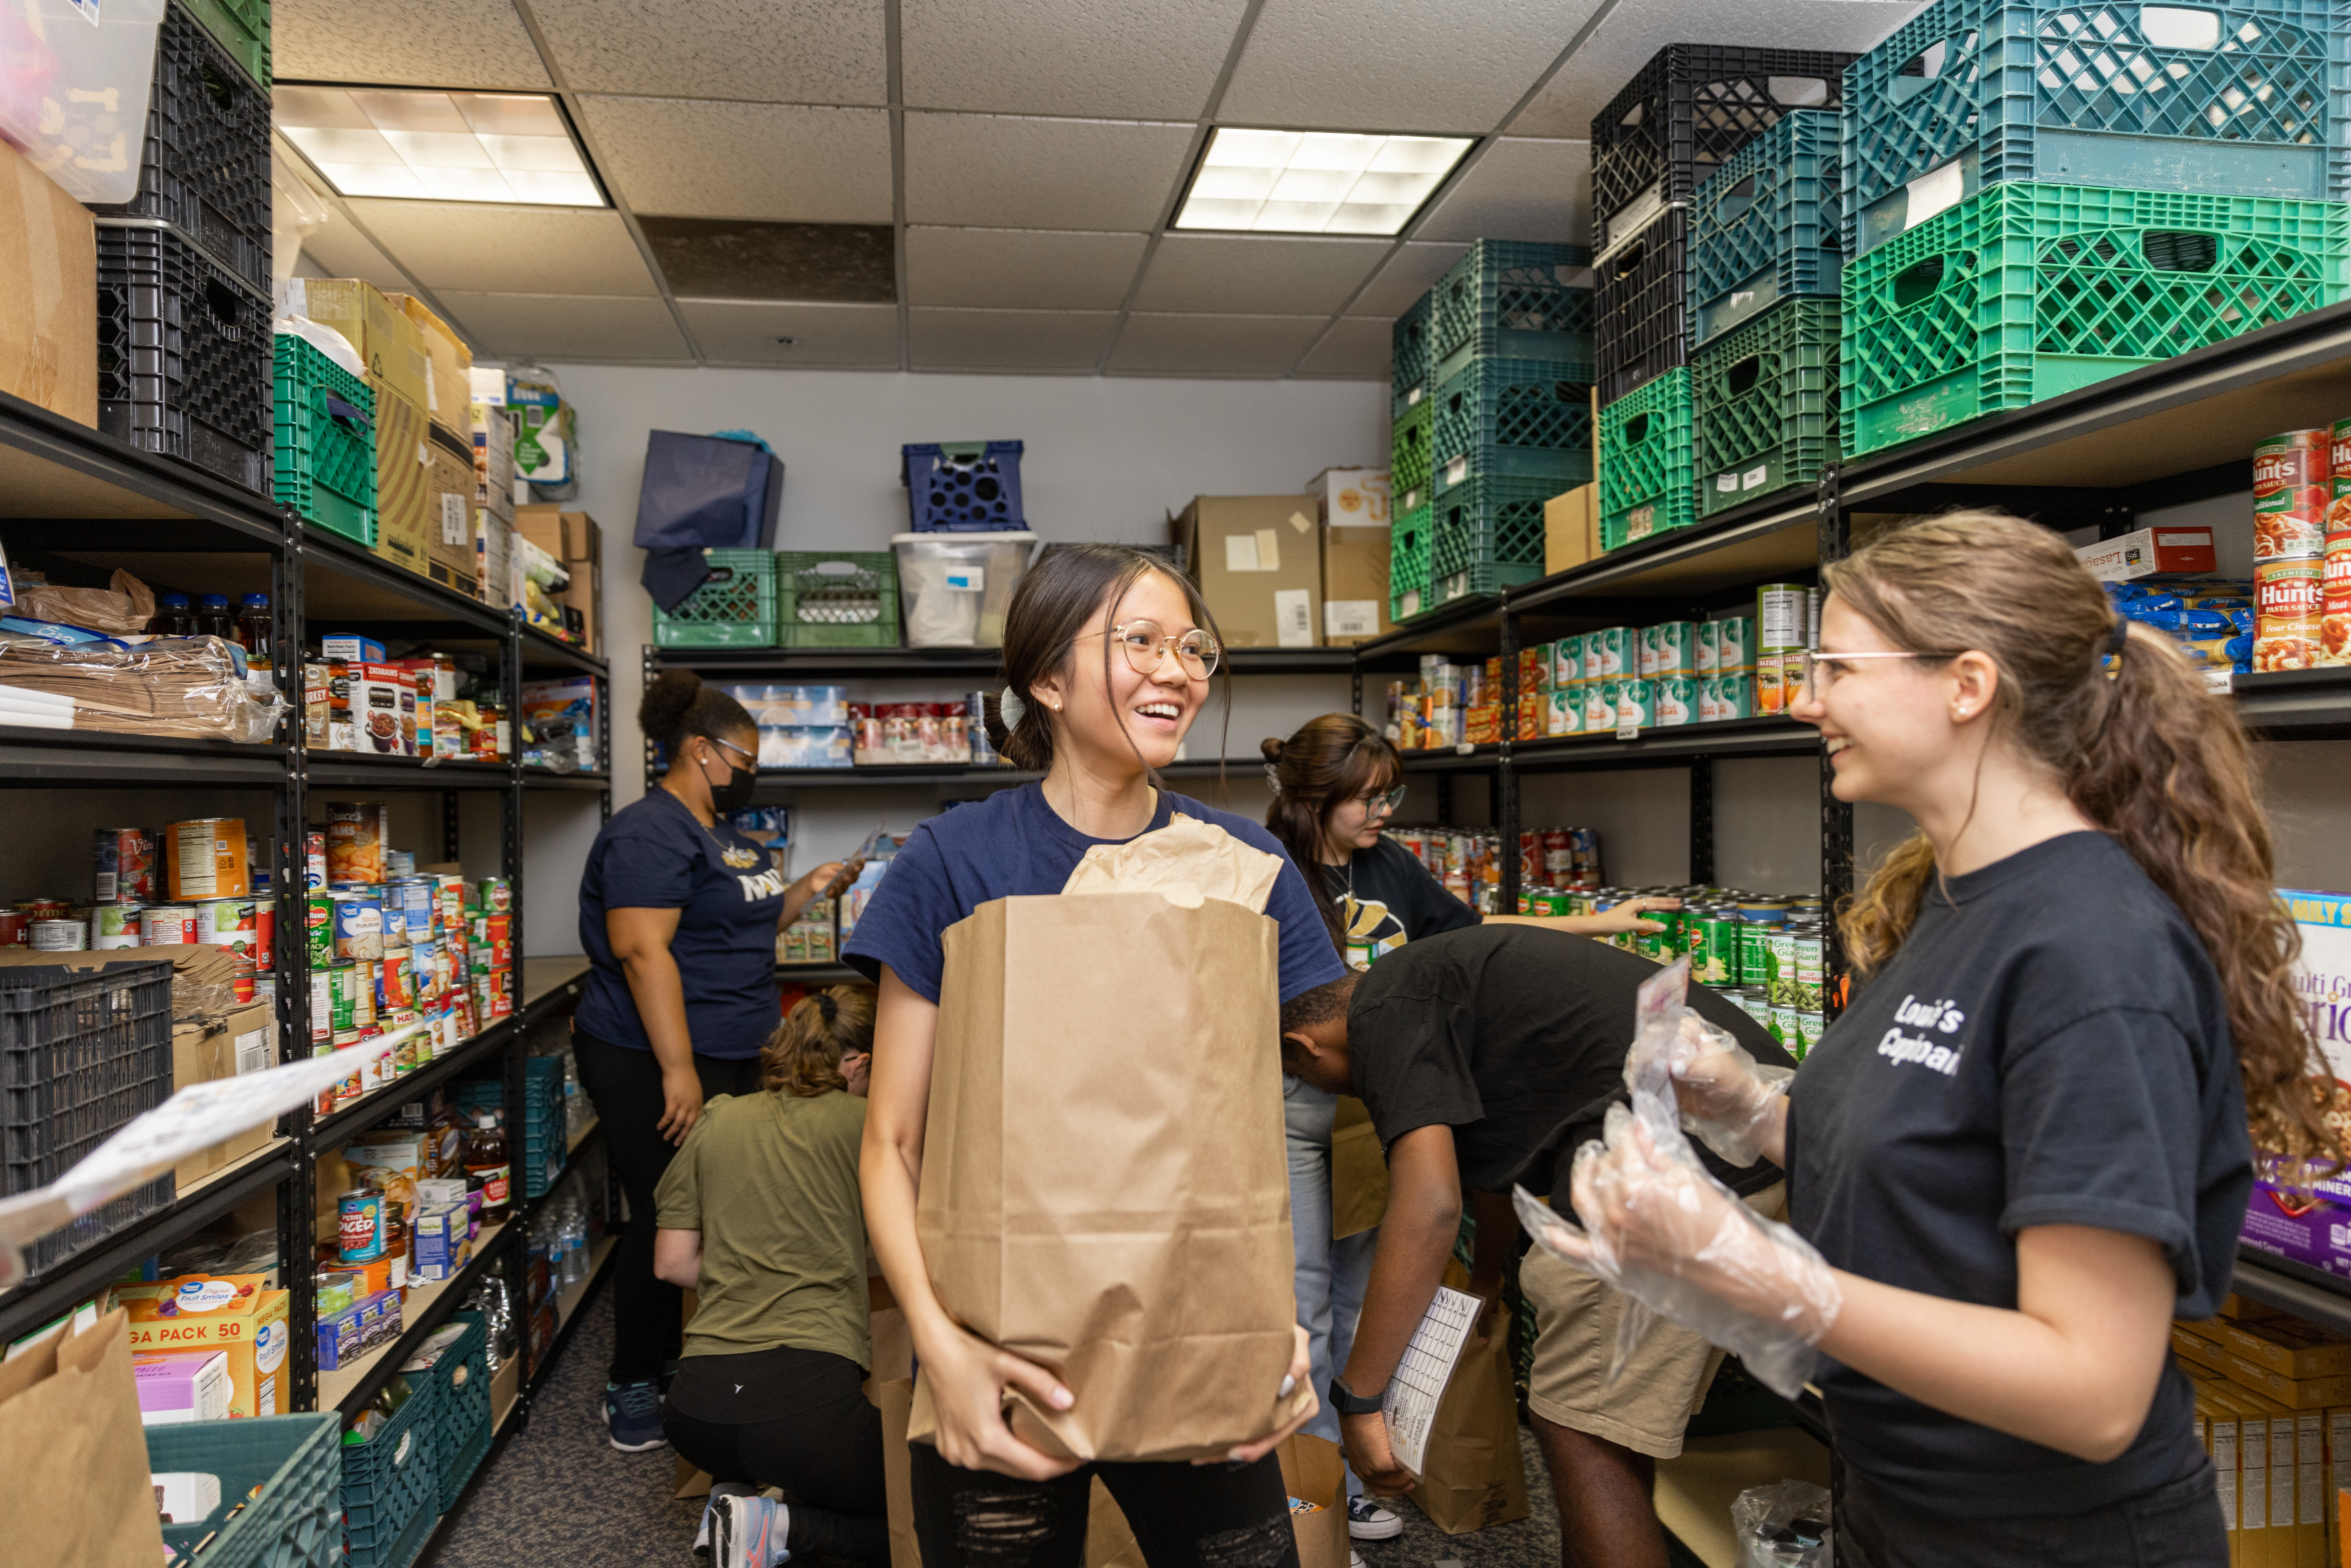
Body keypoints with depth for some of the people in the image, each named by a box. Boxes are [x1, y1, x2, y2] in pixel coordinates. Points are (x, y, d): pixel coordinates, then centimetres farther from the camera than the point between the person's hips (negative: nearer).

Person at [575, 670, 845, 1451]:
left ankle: (680, 1358, 29)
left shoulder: (720, 831, 16)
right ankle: (632, 1387, 15)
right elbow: (642, 950, -24)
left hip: (729, 1057, 10)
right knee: (666, 1219, -1)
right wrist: (679, 1070, -27)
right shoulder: (650, 833, -16)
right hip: (657, 1064, -9)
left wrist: (806, 890, 9)